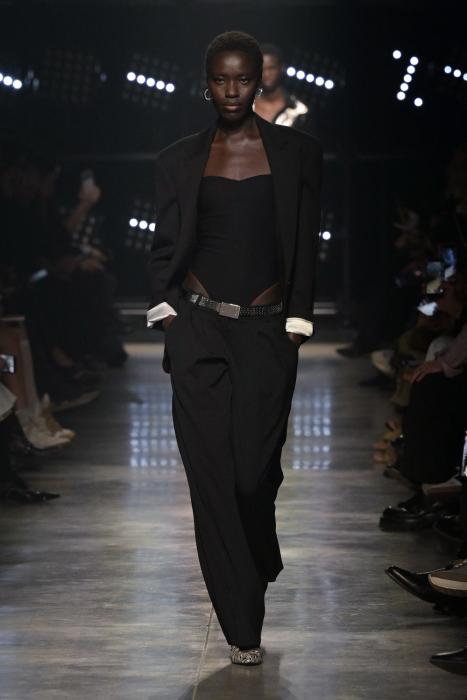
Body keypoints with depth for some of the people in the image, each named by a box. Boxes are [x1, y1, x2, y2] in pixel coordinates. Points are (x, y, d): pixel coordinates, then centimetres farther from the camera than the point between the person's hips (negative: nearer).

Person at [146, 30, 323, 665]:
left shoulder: (297, 153, 6)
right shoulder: (179, 160, 9)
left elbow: (307, 245, 6)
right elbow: (164, 247, 11)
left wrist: (297, 320, 0)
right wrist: (165, 310, -2)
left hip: (266, 331, -1)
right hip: (198, 327, 1)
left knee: (255, 470, -6)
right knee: (212, 473, -3)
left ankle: (259, 562, 31)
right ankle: (243, 630, 5)